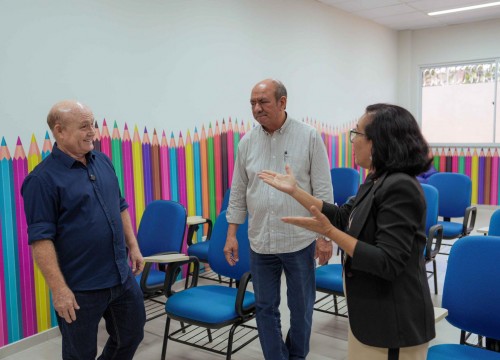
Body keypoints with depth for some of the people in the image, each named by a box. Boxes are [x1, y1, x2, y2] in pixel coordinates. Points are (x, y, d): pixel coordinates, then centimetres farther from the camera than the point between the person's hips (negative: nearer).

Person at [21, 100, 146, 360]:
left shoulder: (103, 161, 5)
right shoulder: (43, 178, -16)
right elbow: (40, 239, -18)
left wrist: (133, 245, 12)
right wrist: (59, 289, -20)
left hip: (123, 277, 6)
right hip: (79, 289, -6)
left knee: (131, 337, 21)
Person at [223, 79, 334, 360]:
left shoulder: (309, 137, -7)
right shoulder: (247, 142, 3)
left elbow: (323, 190, -6)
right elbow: (238, 192, 8)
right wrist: (232, 234, 6)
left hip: (300, 240, -2)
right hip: (260, 242, 3)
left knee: (301, 307, 13)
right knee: (266, 307, 11)